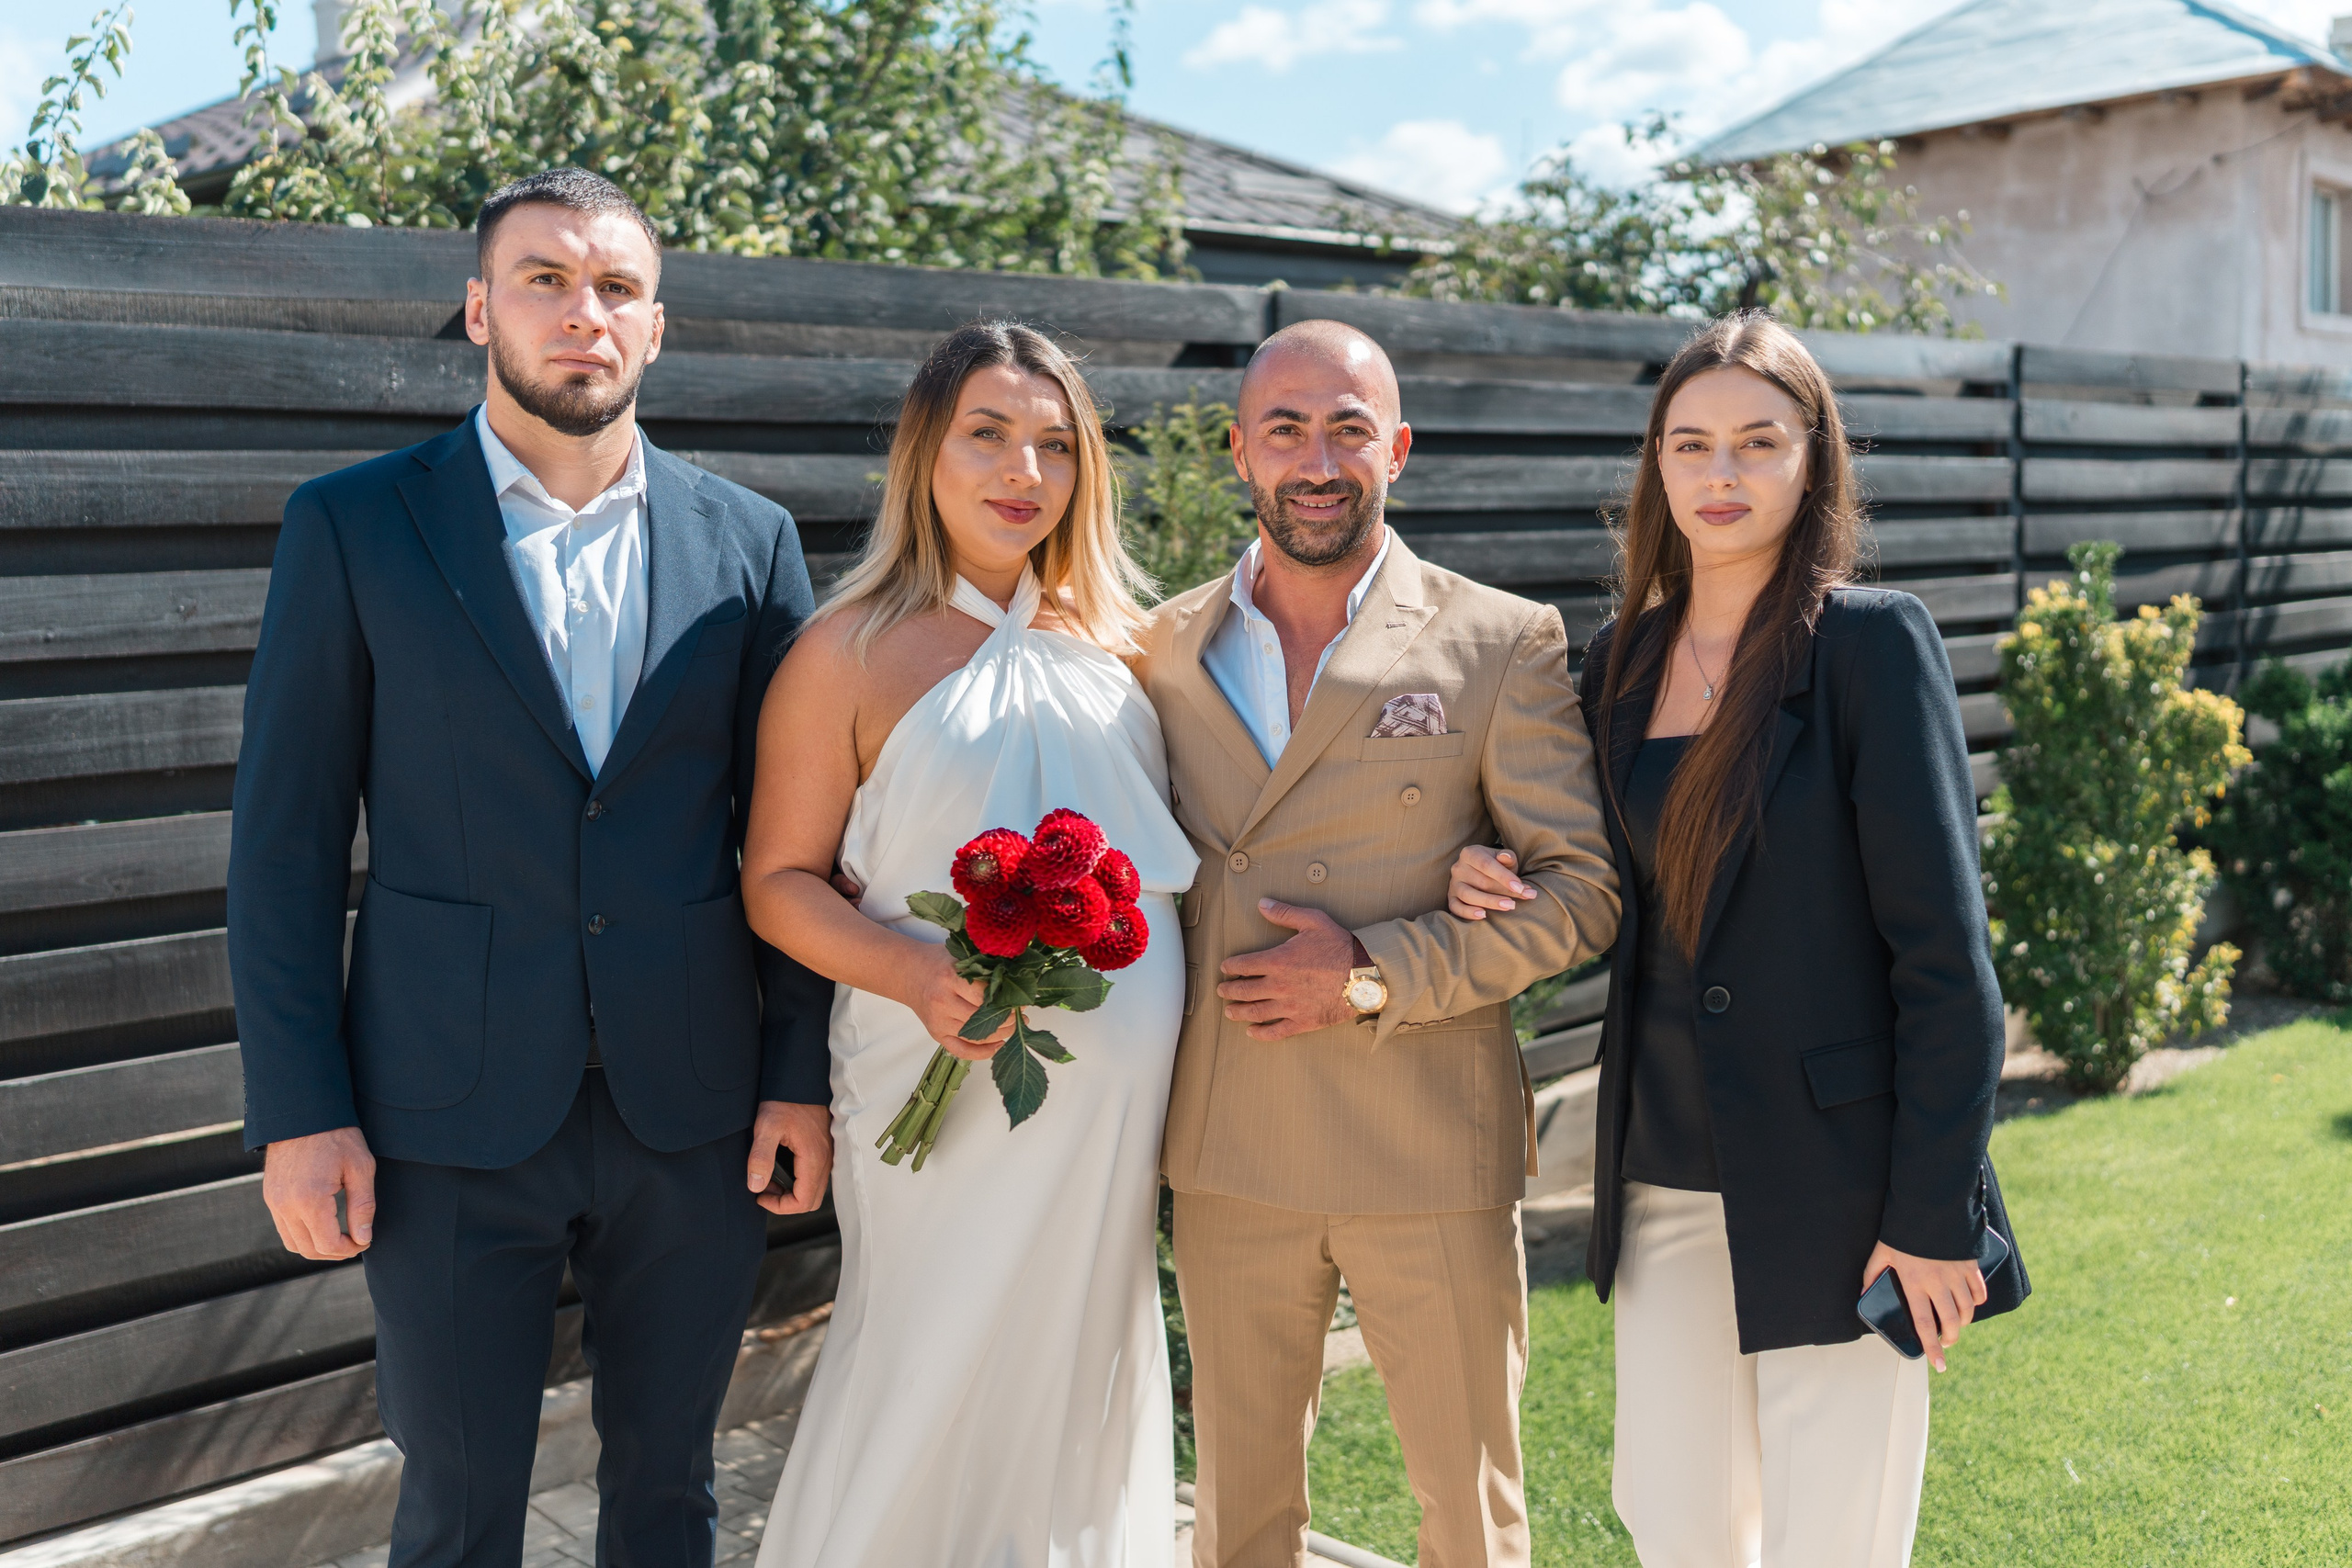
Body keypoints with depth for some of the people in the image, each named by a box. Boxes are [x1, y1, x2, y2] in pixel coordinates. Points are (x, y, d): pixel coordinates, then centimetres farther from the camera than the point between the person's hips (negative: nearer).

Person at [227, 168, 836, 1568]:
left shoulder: (747, 541, 4)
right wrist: (298, 1111, -6)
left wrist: (801, 1074, 1)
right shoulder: (353, 527, -1)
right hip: (451, 1121, -1)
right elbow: (287, 837, -2)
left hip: (694, 1112, 2)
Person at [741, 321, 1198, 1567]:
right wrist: (914, 975, -21)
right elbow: (778, 880, -5)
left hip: (1125, 1088, 5)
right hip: (951, 1071, -4)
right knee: (932, 1381, 6)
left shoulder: (1110, 636, 7)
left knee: (1085, 1375, 17)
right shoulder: (849, 654, -6)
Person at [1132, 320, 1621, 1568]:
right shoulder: (1166, 648, 6)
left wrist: (1380, 974, -16)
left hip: (1430, 1150, -2)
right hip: (1227, 1153, 3)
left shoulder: (1502, 643, -4)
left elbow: (1583, 889, -6)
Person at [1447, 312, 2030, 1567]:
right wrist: (1494, 887, -4)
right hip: (1664, 1178, 5)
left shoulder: (1872, 640, -10)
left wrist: (1936, 1212, -15)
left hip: (1832, 1180, -5)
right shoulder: (1626, 653, 7)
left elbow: (1944, 945, -13)